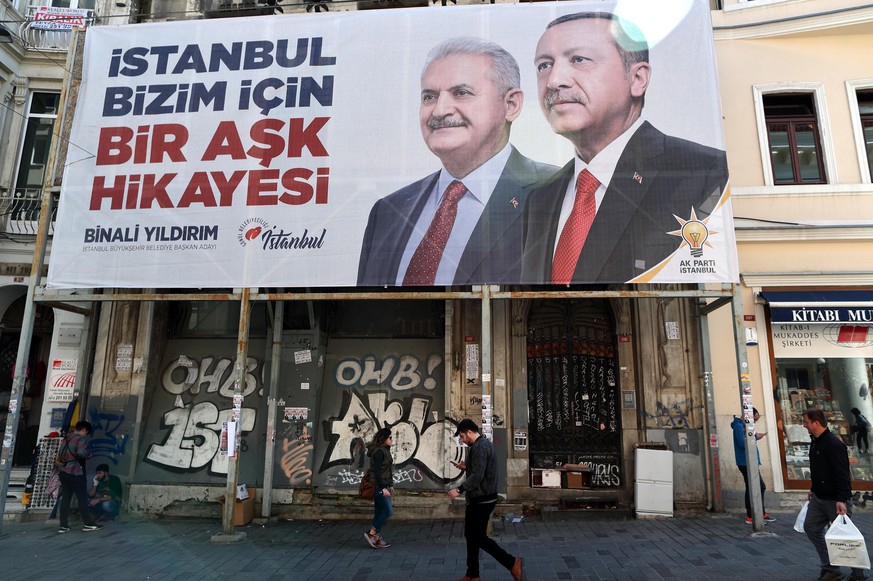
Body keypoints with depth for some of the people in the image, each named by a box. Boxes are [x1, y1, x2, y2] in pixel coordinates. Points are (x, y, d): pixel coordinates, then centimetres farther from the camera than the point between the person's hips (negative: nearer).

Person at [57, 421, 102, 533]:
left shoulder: (66, 438, 15)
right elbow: (81, 454, -23)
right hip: (74, 472, -8)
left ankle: (63, 526, 8)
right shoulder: (81, 439, -9)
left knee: (65, 498, 8)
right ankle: (88, 524, 4)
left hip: (63, 471, 8)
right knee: (82, 498, -1)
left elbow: (59, 457, 17)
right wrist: (89, 454, -3)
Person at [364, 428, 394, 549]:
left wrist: (390, 486, 20)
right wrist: (383, 488, -23)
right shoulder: (379, 451, -16)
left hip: (382, 486, 10)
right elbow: (376, 471, -22)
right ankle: (371, 533, 2)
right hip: (379, 486, -10)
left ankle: (378, 539, 17)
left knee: (379, 512, 12)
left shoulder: (384, 451, 14)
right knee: (389, 511, -8)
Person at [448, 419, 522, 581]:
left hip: (481, 500, -11)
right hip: (482, 498, 11)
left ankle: (512, 562, 6)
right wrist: (466, 467, 11)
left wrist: (459, 490, -24)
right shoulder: (484, 444, 13)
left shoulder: (479, 447, -20)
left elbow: (478, 476, -27)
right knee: (471, 535, 15)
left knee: (479, 537, -2)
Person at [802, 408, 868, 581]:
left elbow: (842, 474, -26)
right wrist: (814, 489, 22)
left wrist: (841, 500, -30)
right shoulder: (815, 442, 7)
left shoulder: (834, 444, -22)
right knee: (811, 527, 8)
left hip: (836, 500, -9)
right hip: (819, 498, 9)